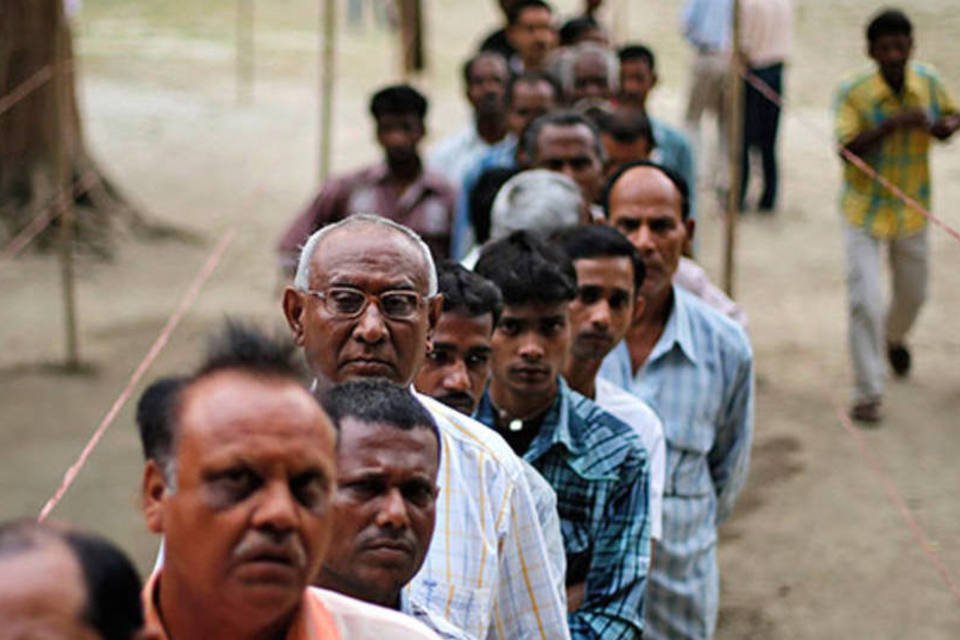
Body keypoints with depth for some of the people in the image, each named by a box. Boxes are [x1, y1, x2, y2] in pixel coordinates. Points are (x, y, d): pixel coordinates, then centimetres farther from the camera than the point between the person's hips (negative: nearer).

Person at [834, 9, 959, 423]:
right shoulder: (853, 94, -19)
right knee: (864, 301, -11)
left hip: (912, 210, 4)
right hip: (865, 210, -4)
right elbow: (848, 148, -28)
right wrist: (894, 123, -38)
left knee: (913, 294, 21)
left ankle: (894, 338, 56)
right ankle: (867, 394, 0)